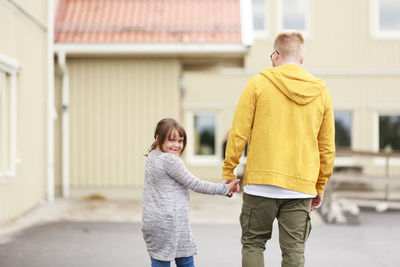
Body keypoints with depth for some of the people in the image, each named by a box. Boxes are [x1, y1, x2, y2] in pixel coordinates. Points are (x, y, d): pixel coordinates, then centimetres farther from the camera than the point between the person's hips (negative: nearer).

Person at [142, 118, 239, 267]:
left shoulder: (151, 157, 12)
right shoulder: (171, 160, -15)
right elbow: (195, 185, -10)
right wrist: (225, 189, -4)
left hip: (152, 222, 8)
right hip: (169, 224, -8)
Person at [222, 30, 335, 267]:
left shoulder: (259, 83, -1)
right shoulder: (321, 92, 9)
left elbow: (239, 133, -3)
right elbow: (327, 148, 12)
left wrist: (228, 172, 6)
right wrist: (320, 186, 21)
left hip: (261, 182, -2)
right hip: (302, 185, 3)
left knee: (253, 244, 10)